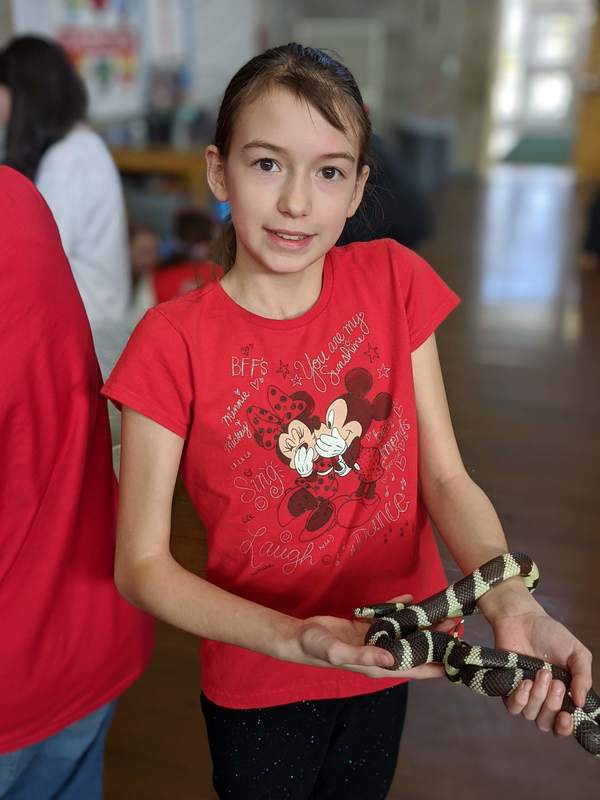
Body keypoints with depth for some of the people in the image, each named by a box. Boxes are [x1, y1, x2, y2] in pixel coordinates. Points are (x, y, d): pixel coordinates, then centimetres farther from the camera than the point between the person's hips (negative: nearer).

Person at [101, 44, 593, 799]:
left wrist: (510, 602, -28)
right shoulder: (174, 342, -20)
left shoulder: (395, 280, -10)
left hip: (390, 656, 3)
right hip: (260, 686, -3)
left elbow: (445, 475, -10)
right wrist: (295, 638, -30)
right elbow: (140, 565, -17)